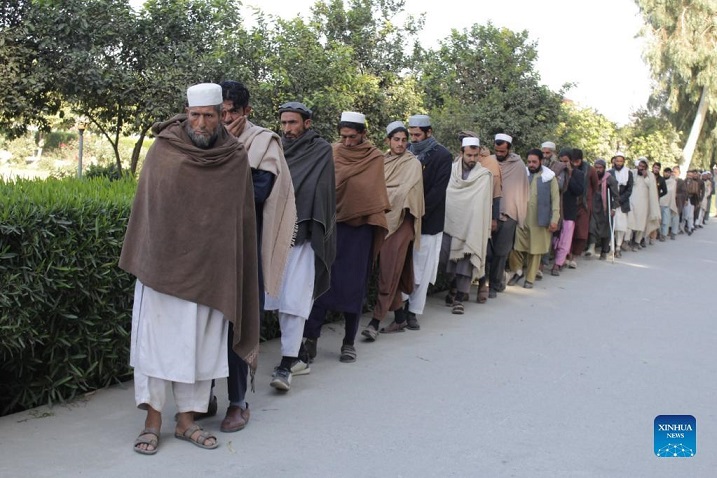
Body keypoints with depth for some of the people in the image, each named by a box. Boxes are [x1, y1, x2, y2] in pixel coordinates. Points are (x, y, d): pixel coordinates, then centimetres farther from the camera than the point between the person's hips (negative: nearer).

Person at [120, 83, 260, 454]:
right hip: (163, 263, -1)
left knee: (199, 343, 6)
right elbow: (146, 205, 6)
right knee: (157, 339, 2)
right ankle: (152, 421, 12)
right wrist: (141, 259, 6)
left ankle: (187, 420, 18)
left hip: (209, 267, 1)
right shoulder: (163, 150, -2)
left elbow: (241, 216, 4)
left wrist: (232, 267, 2)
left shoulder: (235, 158, 0)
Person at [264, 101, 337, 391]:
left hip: (304, 235, -6)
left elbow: (321, 192, -7)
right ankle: (300, 355, 21)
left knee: (294, 299, -10)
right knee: (279, 297, 8)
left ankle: (286, 364, -8)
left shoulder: (321, 151, 1)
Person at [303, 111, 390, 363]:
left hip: (360, 228, 0)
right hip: (332, 224, 1)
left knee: (353, 285, 4)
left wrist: (375, 222, 4)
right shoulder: (332, 153, 3)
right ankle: (310, 336, -2)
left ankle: (349, 342, 14)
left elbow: (376, 194, 9)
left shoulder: (375, 158, 3)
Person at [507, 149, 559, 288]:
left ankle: (530, 279, 17)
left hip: (539, 221, -1)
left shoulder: (549, 178, 1)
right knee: (516, 247, -2)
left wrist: (554, 220, -7)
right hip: (521, 219, 2)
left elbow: (555, 200, -1)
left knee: (535, 251, 5)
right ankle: (518, 271, 21)